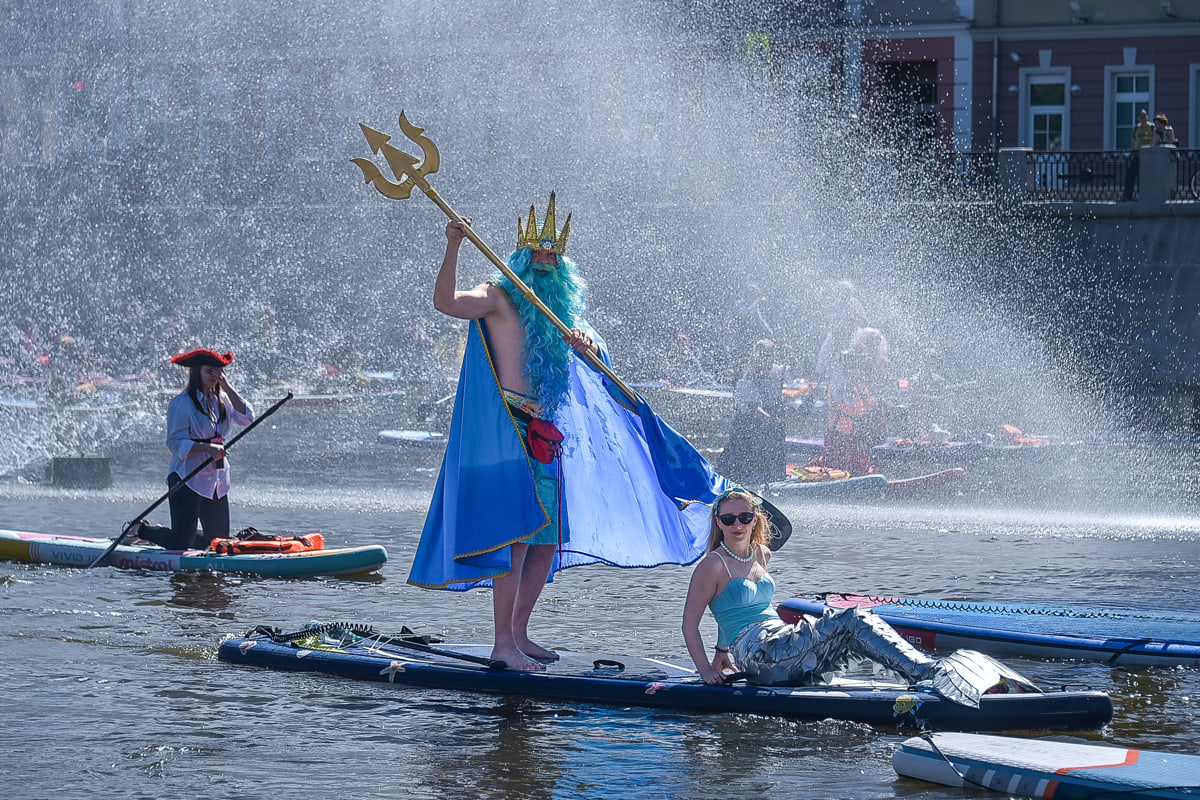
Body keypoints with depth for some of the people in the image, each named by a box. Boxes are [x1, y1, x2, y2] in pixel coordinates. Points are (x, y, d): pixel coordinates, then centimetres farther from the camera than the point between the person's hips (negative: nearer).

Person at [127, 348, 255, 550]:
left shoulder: (221, 400, 11)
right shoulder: (181, 404, -11)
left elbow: (247, 419, -2)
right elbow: (175, 444, -16)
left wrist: (228, 388, -7)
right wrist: (207, 448, -29)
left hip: (217, 483, 7)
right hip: (187, 480, -7)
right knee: (180, 544, -11)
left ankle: (163, 533, 28)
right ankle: (140, 530, 17)